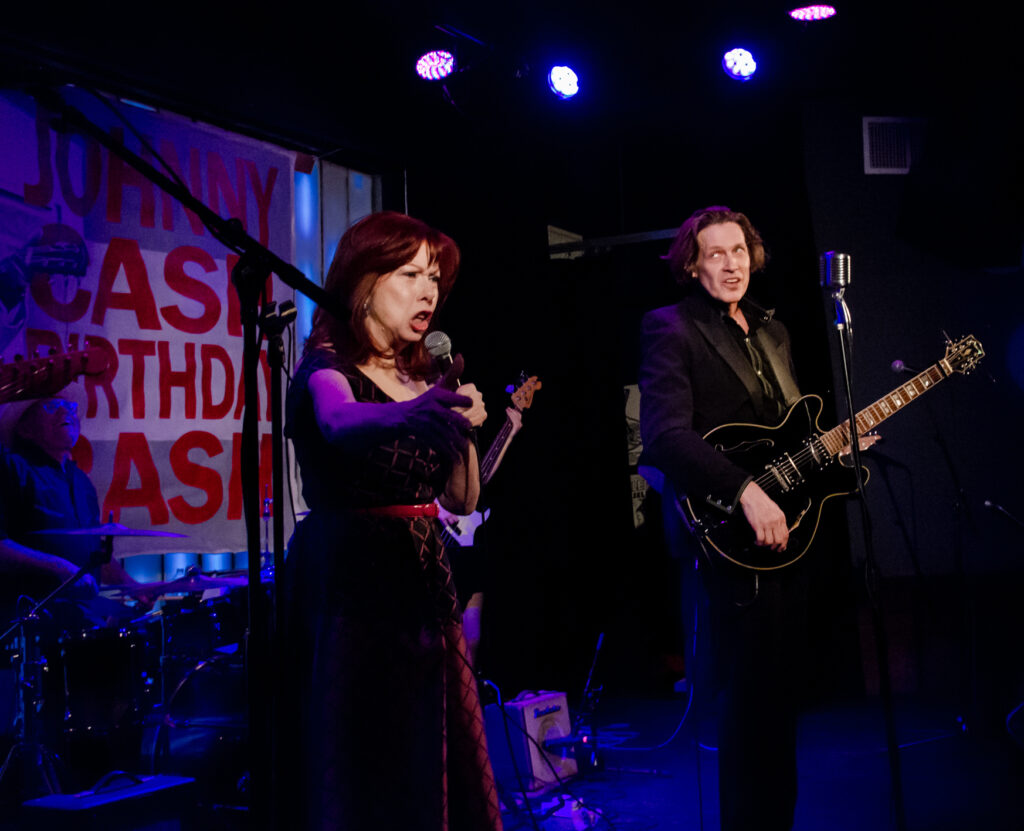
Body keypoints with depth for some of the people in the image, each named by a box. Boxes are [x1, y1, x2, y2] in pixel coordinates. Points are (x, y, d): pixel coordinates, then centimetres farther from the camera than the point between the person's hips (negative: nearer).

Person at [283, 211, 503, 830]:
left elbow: (463, 498, 14)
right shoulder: (327, 366, -7)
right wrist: (420, 411, -51)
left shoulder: (420, 376, 14)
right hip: (350, 582, -7)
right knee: (361, 770, -6)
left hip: (422, 580, 7)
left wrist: (461, 420, -3)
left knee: (434, 758, 10)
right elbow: (340, 423, -33)